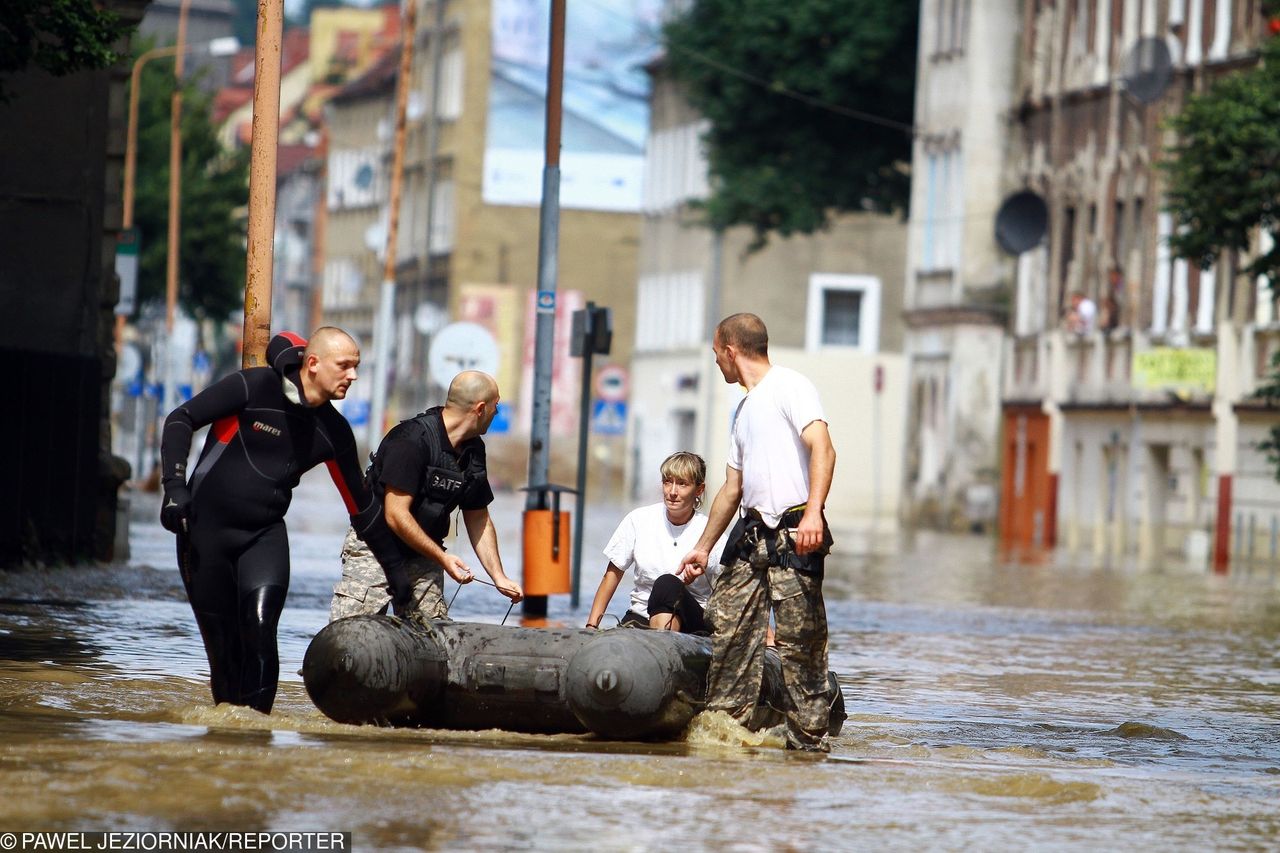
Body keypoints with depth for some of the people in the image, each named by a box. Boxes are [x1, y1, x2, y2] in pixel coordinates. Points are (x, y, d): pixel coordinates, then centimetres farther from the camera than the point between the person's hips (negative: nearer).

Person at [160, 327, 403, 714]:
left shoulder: (333, 432, 3)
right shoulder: (254, 388, -11)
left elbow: (360, 504, 13)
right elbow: (181, 419, -7)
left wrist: (396, 567, 14)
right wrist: (174, 486, -18)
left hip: (265, 535, 3)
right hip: (205, 526, -3)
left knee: (259, 626, -20)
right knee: (220, 639, -2)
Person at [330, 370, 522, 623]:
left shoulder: (474, 450, 6)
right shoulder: (412, 439, -20)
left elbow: (478, 519, 16)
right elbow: (396, 515, -22)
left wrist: (499, 577, 9)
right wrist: (442, 558, -16)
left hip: (423, 555, 8)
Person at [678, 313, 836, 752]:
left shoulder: (791, 386, -4)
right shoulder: (743, 410, 24)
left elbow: (822, 448, -18)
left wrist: (813, 512, -30)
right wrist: (704, 547, 34)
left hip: (794, 534, -9)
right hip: (750, 534, 9)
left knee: (800, 642, -9)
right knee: (728, 628, 4)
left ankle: (809, 740, -8)